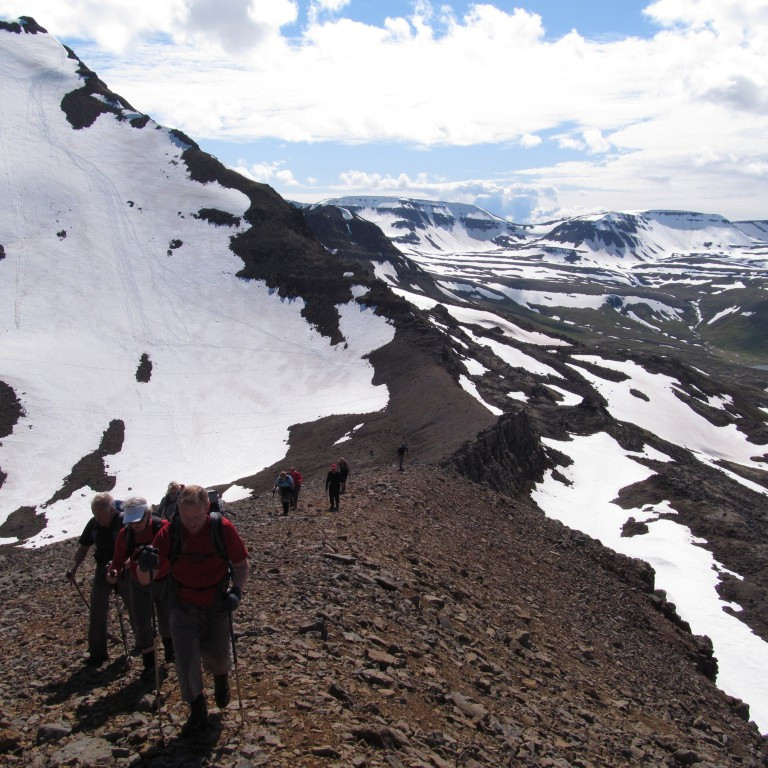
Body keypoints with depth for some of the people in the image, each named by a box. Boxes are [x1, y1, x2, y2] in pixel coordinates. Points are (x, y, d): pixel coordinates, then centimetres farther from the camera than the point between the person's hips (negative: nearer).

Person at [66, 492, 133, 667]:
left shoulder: (125, 522, -22)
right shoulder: (93, 524, -5)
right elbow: (83, 546, 8)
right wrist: (74, 568, 0)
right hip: (102, 571, 5)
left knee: (134, 607, 10)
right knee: (97, 612, 4)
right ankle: (97, 652, 16)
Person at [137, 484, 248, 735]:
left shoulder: (223, 529, -21)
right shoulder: (169, 533, -20)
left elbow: (242, 565, -7)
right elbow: (145, 579, -19)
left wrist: (236, 591, -25)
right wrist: (145, 566, -43)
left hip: (217, 607, 0)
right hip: (184, 609, 0)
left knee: (217, 658, 13)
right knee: (186, 663, -1)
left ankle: (221, 677, 50)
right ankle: (197, 711, 24)